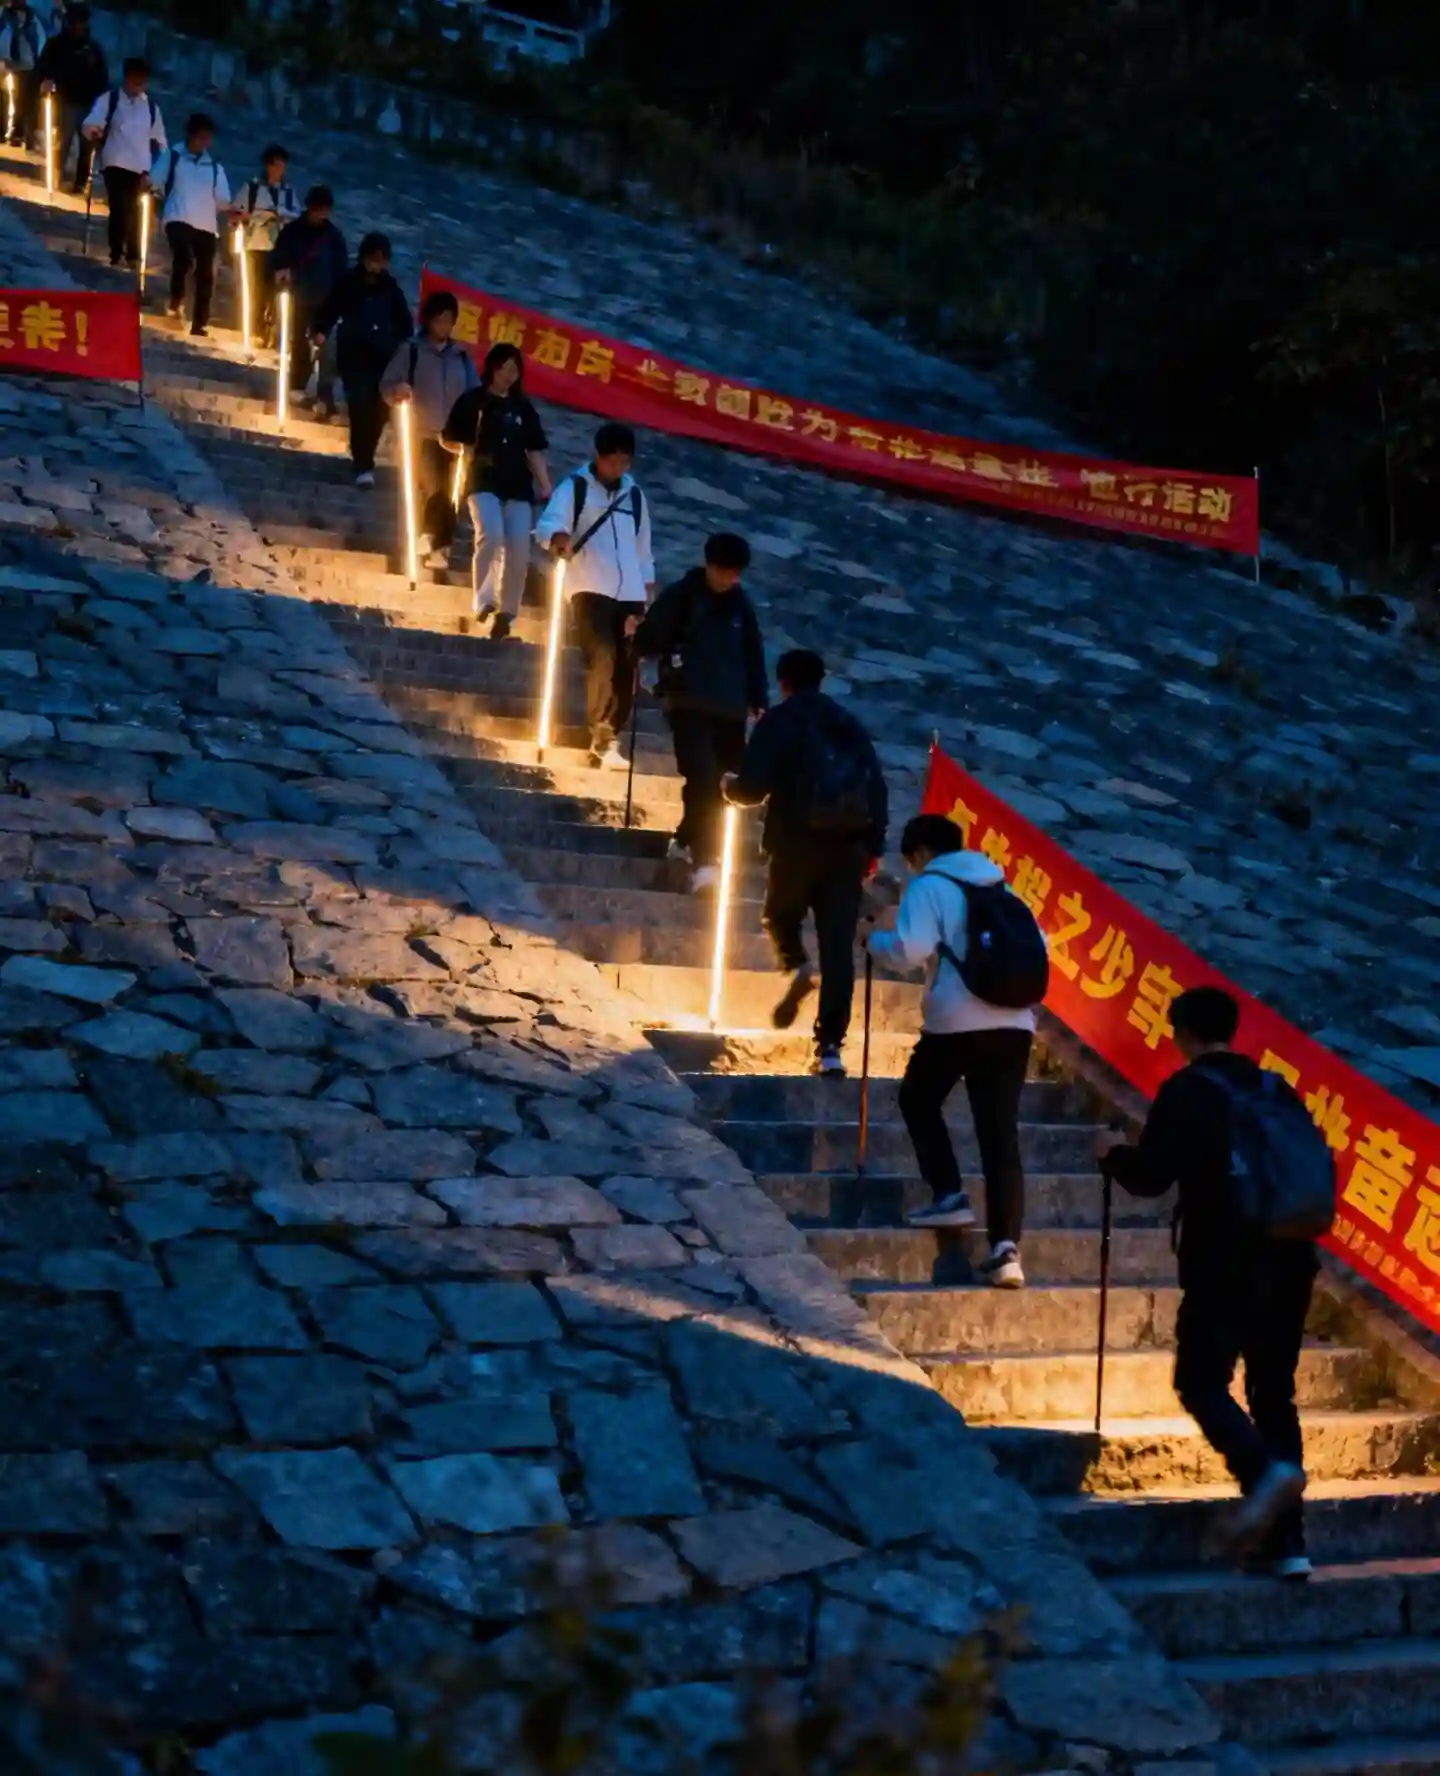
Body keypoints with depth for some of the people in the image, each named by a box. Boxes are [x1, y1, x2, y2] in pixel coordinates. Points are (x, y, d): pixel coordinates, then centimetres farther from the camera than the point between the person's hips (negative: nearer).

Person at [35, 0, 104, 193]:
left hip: (90, 103, 2)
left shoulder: (93, 47, 8)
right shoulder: (56, 44, 3)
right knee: (62, 141, -6)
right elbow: (42, 68, 2)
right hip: (66, 101, -2)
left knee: (87, 145, 5)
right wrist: (45, 81, -20)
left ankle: (81, 183, 13)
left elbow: (102, 77, 9)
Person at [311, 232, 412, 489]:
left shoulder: (391, 288, 6)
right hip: (354, 358, -3)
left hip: (384, 360, 3)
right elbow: (330, 310, -1)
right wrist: (320, 331, -17)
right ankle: (363, 466, -9)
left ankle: (364, 460, 23)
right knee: (361, 410, -13)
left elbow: (404, 322, 12)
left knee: (379, 412, 2)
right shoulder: (347, 284, 0)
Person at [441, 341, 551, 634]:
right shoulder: (472, 401, 5)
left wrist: (546, 488, 3)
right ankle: (484, 599, -18)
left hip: (519, 487, 3)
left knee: (518, 553, -6)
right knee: (491, 537, -27)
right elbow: (448, 440, 8)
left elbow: (535, 451, 12)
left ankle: (506, 613, 2)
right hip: (484, 483, -3)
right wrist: (471, 450, -7)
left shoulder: (523, 408, 14)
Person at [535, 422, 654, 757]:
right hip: (590, 590, -5)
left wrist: (649, 594, 18)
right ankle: (603, 741, -17)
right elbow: (548, 523, -12)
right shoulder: (575, 487, 3)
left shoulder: (635, 495, 18)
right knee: (602, 660, -19)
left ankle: (610, 739, 7)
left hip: (630, 594, 5)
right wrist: (558, 538, -35)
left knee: (626, 667, -1)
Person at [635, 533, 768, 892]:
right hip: (688, 704, -5)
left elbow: (753, 654, 15)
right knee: (702, 778, -16)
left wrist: (759, 700, 12)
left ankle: (685, 839, 27)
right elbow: (649, 638, 0)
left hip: (730, 708, 5)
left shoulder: (740, 604, 12)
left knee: (719, 780, 6)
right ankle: (705, 861, -19)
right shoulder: (680, 595, -1)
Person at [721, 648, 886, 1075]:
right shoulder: (850, 724, 16)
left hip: (799, 843, -3)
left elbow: (753, 787, -7)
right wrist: (875, 846, 16)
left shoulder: (778, 721, 1)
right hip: (848, 846, 3)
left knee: (780, 915, 23)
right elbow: (877, 788, 12)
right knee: (838, 948, 2)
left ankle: (797, 967, -8)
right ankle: (830, 1047, -5)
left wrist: (729, 785, 15)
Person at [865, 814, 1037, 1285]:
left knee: (918, 1098, 21)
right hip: (1014, 1023, 5)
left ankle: (950, 1196, 10)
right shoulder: (999, 885, 21)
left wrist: (872, 939, 6)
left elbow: (910, 949, -12)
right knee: (1000, 1133, 1)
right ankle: (1006, 1248, -9)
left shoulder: (928, 886, 1)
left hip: (958, 1021, -5)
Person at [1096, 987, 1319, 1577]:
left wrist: (1114, 1152, 7)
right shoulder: (1273, 1088, 14)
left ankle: (1264, 1471, -25)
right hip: (1290, 1259, 6)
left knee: (1201, 1381, 2)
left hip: (1228, 1262, -6)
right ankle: (1286, 1542, 7)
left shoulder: (1187, 1090, -5)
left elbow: (1150, 1176, -13)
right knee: (1274, 1391, 11)